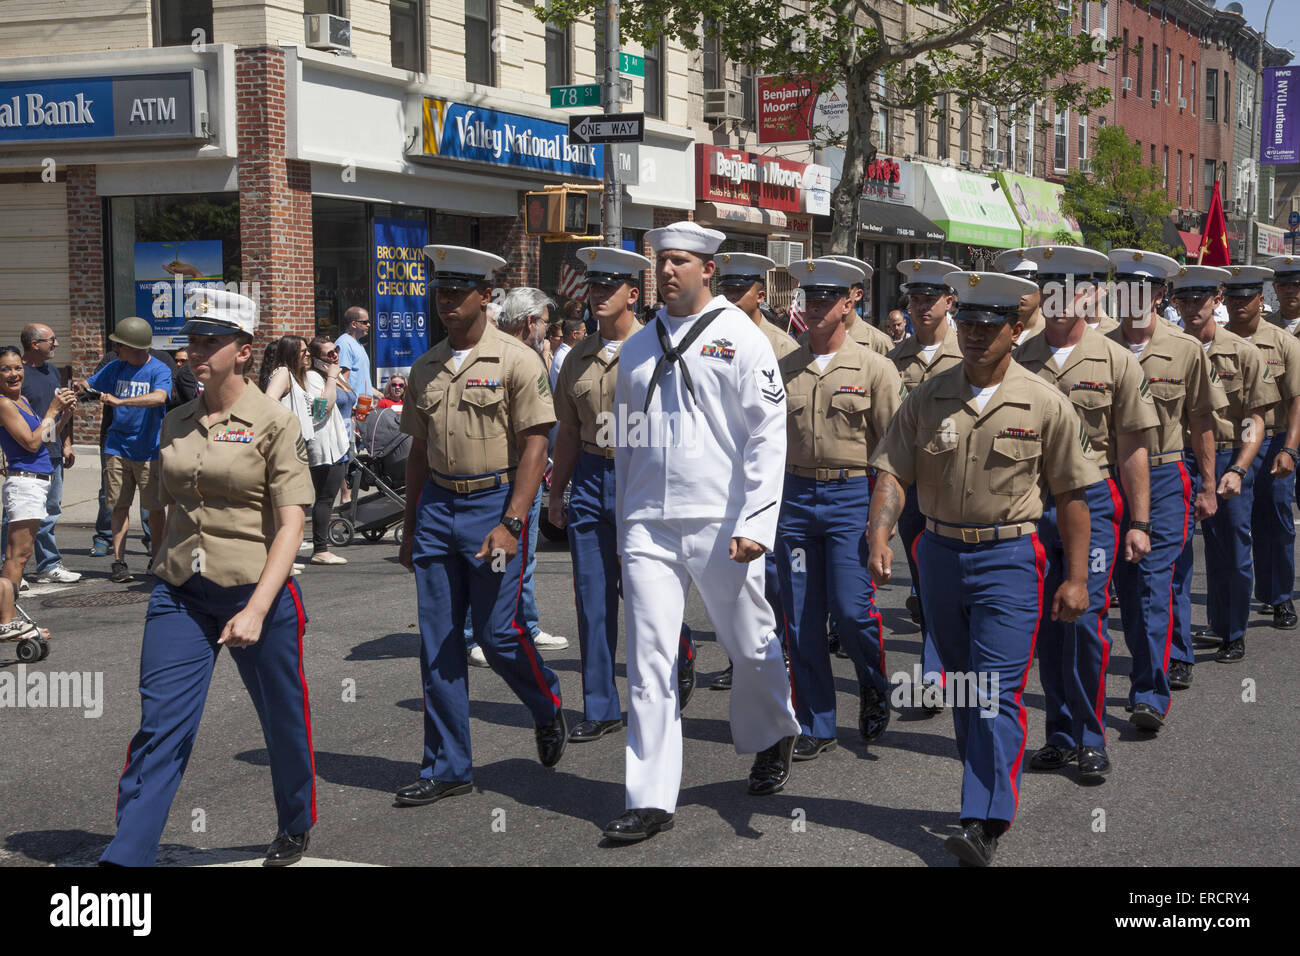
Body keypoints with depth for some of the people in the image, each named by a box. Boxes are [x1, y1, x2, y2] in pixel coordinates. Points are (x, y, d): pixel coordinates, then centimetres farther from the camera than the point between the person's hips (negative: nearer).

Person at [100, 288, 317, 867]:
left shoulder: (274, 423, -8)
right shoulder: (176, 424, 8)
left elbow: (290, 525, -12)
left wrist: (258, 608, -21)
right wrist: (163, 575, 17)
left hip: (257, 592, -3)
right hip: (180, 595, 4)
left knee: (282, 720, 13)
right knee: (159, 725, -5)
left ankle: (295, 827, 37)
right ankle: (125, 858, -5)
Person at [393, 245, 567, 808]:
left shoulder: (516, 361, -6)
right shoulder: (426, 368, 11)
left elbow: (534, 446, -10)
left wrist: (511, 523, -18)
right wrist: (411, 526, 15)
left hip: (494, 502, -5)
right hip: (437, 504, 5)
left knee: (497, 632, -5)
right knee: (437, 644, 4)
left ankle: (548, 708, 26)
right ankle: (446, 767, 12)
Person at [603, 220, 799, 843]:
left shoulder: (742, 339, 0)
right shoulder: (637, 347, 13)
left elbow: (768, 436, -5)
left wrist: (755, 525, -14)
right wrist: (619, 524, 15)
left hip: (720, 525, -3)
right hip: (647, 527, 3)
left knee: (750, 646, 9)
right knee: (649, 659, -2)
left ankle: (773, 739, 38)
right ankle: (651, 799, 1)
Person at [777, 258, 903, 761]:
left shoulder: (874, 368, -1)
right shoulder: (784, 369, 9)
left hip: (852, 496, -3)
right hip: (795, 497, 3)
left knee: (849, 609, -9)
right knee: (801, 617, 4)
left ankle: (874, 686, 22)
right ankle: (815, 725, 14)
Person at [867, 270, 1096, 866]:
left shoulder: (1045, 405, -4)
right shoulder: (926, 399, 2)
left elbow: (1070, 495, 1)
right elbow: (893, 473, -3)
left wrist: (1076, 577, -1)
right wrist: (880, 535, -21)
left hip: (1010, 558, -4)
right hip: (940, 554, 4)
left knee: (997, 691, -11)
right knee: (963, 685, 16)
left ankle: (985, 823, -13)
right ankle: (992, 787, 33)